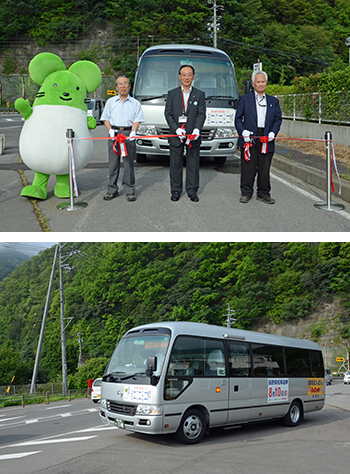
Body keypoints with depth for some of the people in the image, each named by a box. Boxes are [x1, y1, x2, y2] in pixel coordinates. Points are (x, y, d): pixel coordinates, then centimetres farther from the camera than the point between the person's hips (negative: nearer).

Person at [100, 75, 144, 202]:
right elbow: (106, 119, 13)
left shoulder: (135, 103, 11)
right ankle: (112, 190, 7)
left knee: (129, 163, -2)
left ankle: (130, 190, 4)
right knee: (113, 163, 0)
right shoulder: (110, 102, 15)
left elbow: (137, 120, 4)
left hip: (128, 133, -1)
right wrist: (110, 130, -6)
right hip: (114, 133, 1)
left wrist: (133, 132, -15)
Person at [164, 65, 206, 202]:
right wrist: (177, 129, -14)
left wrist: (197, 130, -18)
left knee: (193, 164, 5)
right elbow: (168, 114, 1)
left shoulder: (200, 94, 6)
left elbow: (201, 114, -1)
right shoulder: (172, 94, 7)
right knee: (175, 164, 6)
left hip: (193, 135, 0)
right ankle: (176, 191, 16)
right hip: (175, 135, 0)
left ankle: (192, 191, 14)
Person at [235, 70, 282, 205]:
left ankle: (263, 194, 14)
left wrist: (273, 133, -5)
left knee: (265, 169, 4)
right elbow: (238, 118, 6)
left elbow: (278, 119, 12)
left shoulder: (274, 101, 15)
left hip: (266, 140, 2)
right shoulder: (245, 99, 9)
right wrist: (243, 131, -10)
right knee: (248, 168, -1)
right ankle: (246, 193, 10)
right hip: (249, 139, -2)